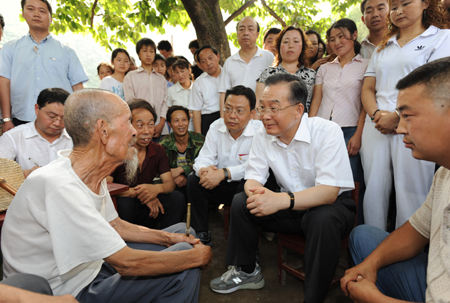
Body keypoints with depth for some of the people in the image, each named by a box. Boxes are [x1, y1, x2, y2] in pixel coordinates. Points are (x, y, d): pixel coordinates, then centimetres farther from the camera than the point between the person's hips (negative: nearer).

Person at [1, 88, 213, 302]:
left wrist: (168, 238, -1)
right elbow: (126, 263, -31)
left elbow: (113, 224, 10)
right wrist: (198, 257, -19)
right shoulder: (60, 188, -33)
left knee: (181, 232, 11)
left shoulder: (90, 172, -3)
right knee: (185, 270, -18)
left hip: (90, 263, 9)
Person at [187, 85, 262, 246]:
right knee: (193, 180, -17)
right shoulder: (216, 127, 0)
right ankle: (202, 235, -7)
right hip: (222, 186, 4)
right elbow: (203, 158, -5)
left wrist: (224, 173, -38)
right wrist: (204, 169, -31)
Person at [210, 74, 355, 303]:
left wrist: (282, 200, -45)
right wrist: (256, 192, -31)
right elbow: (253, 178, -4)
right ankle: (246, 271, 7)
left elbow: (329, 192, -29)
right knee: (240, 202, -12)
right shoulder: (262, 136, -6)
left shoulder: (327, 132, -22)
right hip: (288, 207, 5)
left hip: (329, 205, -4)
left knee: (323, 220, -36)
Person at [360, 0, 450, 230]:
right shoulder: (382, 49, 22)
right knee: (374, 189, 3)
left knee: (410, 194, -5)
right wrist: (376, 114, -6)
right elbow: (367, 89, 14)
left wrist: (396, 117, -13)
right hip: (376, 125, 4)